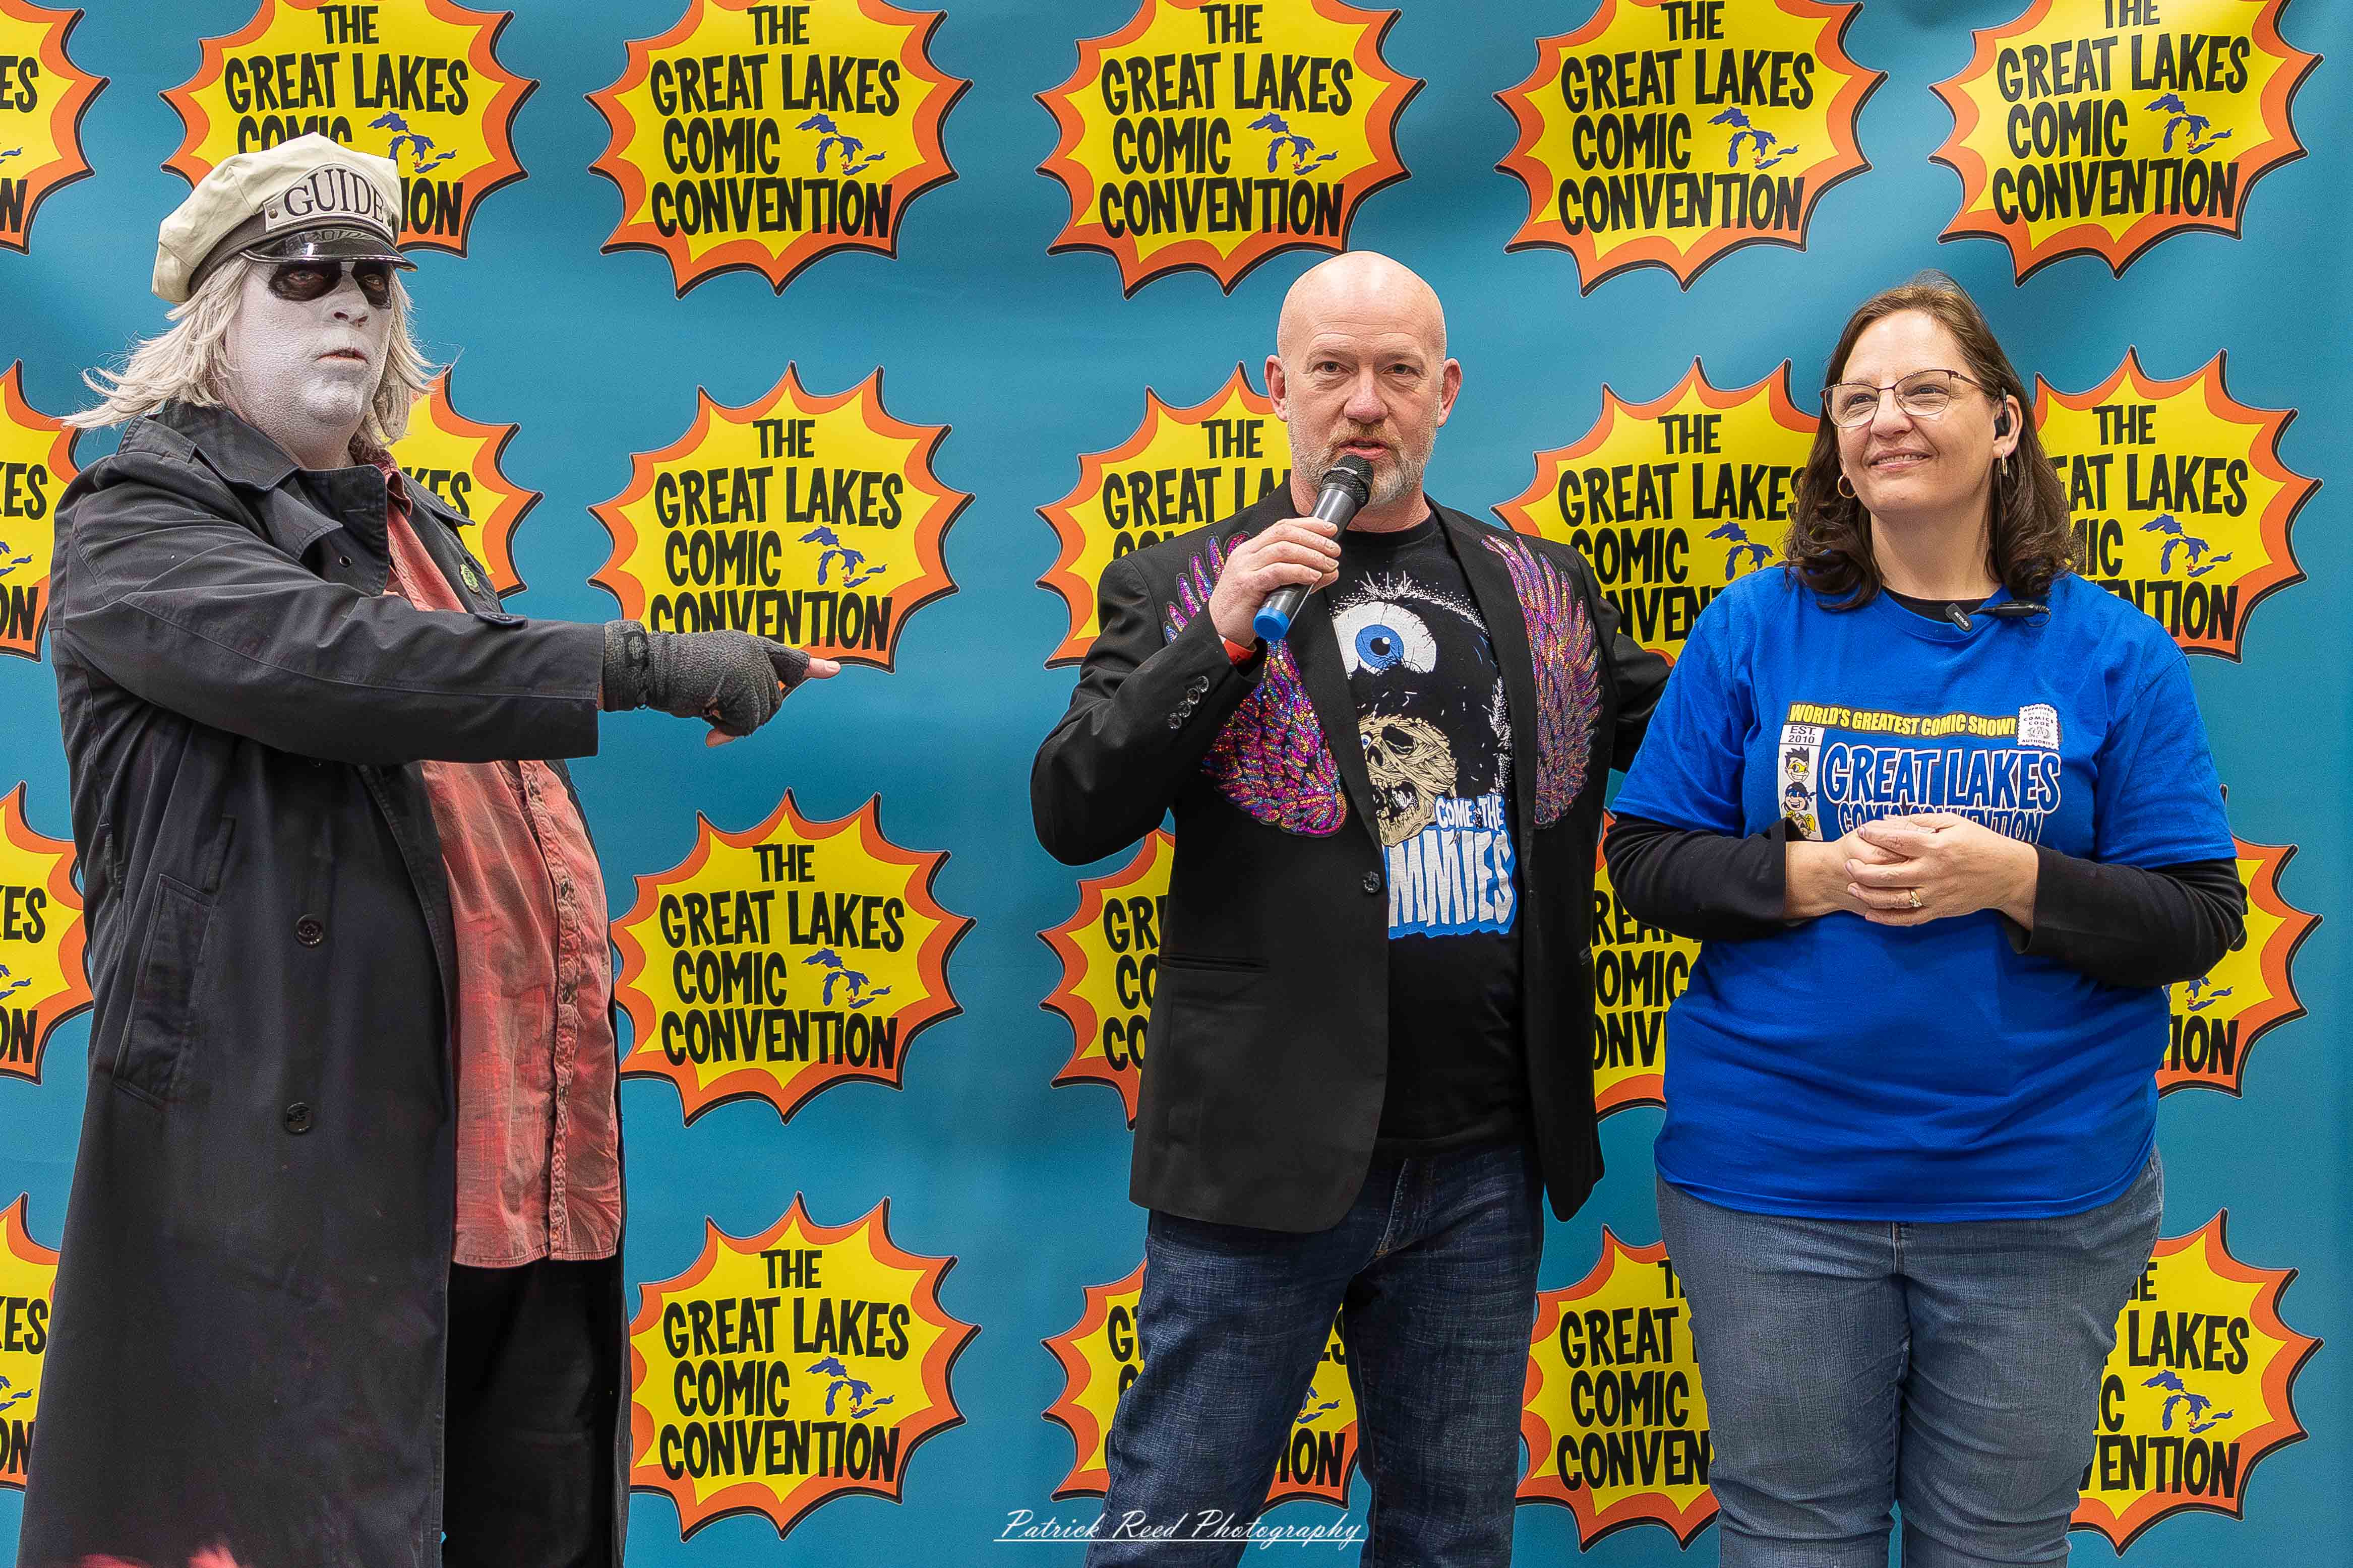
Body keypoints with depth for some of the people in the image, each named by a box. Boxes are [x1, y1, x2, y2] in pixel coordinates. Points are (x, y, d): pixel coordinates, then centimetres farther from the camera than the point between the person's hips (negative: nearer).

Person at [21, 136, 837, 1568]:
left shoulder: (419, 529, 24)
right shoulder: (136, 523, -1)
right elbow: (324, 658, -22)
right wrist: (649, 662, -24)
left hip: (526, 1165, 7)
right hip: (300, 1173, -7)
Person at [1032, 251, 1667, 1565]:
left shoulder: (1545, 589, 10)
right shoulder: (1182, 589, 1)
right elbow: (1072, 816, -9)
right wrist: (1226, 636, -19)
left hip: (1483, 1166, 4)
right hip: (1264, 1155, -3)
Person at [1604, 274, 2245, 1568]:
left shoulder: (2112, 652, 0)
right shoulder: (1754, 629, 1)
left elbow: (2199, 917, -3)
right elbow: (1646, 861, 0)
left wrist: (2013, 880, -19)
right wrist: (1813, 874, -16)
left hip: (2039, 1203, 0)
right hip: (1772, 1188, 0)